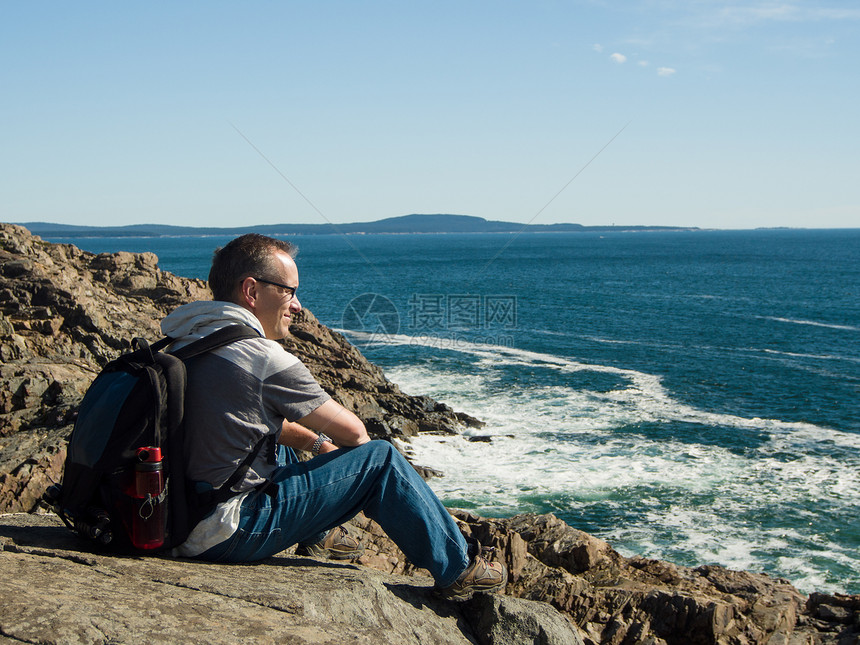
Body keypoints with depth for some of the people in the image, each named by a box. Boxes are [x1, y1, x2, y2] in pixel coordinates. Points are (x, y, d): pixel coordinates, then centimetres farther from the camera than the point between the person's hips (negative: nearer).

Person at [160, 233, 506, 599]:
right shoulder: (262, 358, -19)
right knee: (381, 459, -2)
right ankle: (458, 571, 12)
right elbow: (351, 431, -7)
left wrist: (318, 443, 22)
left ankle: (319, 534, 44)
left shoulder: (184, 344, 9)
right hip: (227, 536, -9)